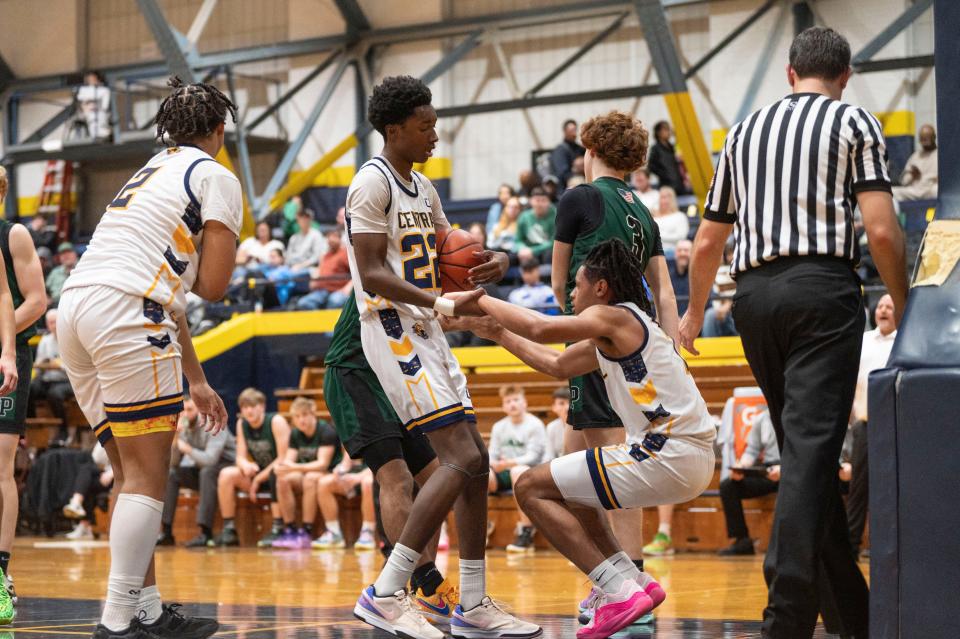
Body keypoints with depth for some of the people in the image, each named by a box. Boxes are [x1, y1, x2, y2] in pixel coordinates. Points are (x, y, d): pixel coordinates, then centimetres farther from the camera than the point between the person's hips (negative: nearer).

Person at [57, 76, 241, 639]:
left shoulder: (151, 174, 32)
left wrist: (197, 381, 34)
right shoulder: (216, 177, 6)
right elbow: (212, 286, -2)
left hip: (74, 309, 9)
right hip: (124, 312, -8)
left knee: (135, 474, 15)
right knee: (147, 476, -5)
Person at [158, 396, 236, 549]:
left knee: (207, 471, -36)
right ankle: (166, 532, -13)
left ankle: (206, 533, -40)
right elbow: (173, 463, -6)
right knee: (170, 475, -10)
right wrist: (175, 438, -19)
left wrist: (187, 449, -22)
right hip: (200, 469, 7)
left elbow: (210, 459, -33)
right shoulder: (184, 426, -3)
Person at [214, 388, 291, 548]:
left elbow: (283, 458, -20)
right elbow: (240, 457, 1)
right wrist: (246, 466, -24)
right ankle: (228, 529, -15)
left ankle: (279, 528, -36)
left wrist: (259, 479, -21)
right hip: (259, 473, 6)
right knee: (227, 474, -14)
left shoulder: (276, 421, -16)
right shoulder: (241, 424, 2)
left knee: (275, 475, -39)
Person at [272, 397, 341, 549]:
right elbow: (289, 460, 0)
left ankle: (306, 533, -37)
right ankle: (289, 530, -21)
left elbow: (323, 464, -23)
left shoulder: (326, 431, -15)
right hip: (306, 472, 6)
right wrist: (282, 466, -26)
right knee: (283, 479, -22)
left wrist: (295, 467, -34)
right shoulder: (295, 434, 6)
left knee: (310, 478, -37)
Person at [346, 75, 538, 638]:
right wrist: (441, 304, -29)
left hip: (425, 332, 10)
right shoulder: (373, 182, -12)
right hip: (391, 329, -10)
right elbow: (372, 275, -19)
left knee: (474, 459, 8)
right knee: (462, 459, -17)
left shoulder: (422, 186, 17)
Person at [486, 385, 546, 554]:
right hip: (504, 475, 5)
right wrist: (492, 463, -14)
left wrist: (508, 463, -26)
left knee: (518, 471, -41)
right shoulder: (499, 427, 15)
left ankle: (526, 532, -37)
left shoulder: (535, 425, -2)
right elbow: (492, 456, 10)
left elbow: (533, 457, -11)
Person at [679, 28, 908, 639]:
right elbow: (881, 230, -7)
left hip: (754, 294, 5)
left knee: (805, 450, 13)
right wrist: (905, 310, 5)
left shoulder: (744, 131, 19)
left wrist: (694, 315, 37)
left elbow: (708, 242, 23)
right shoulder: (854, 122, 5)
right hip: (823, 288, -5)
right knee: (811, 449, -11)